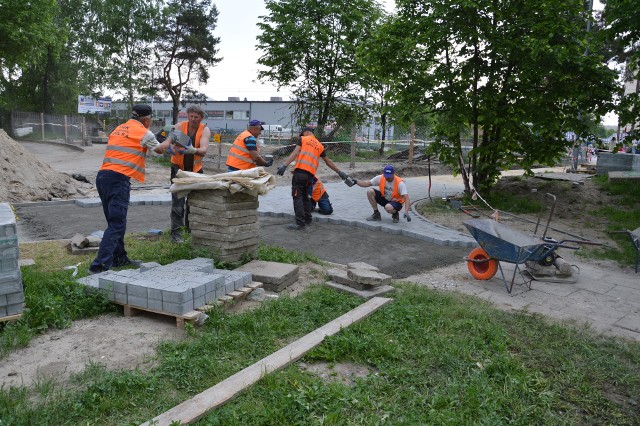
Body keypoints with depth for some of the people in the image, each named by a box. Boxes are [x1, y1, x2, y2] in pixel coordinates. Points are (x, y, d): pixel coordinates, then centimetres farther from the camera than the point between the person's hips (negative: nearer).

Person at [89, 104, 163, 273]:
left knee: (115, 221, 18)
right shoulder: (144, 133, 0)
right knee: (116, 225, -9)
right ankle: (99, 266, -15)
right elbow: (160, 150, 16)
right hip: (118, 179, -8)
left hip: (103, 176, 8)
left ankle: (119, 258, 27)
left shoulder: (119, 128, 20)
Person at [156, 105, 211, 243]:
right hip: (179, 168, -2)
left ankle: (191, 227, 29)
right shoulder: (179, 127, -12)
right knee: (178, 202, -6)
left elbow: (204, 150, -29)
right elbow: (164, 143, -25)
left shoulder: (205, 130, -11)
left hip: (196, 169, 2)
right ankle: (176, 233, 0)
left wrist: (193, 150, -50)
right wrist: (167, 146, -49)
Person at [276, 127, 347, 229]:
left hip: (300, 171, -5)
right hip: (310, 174, 6)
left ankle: (300, 223, -9)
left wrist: (285, 165, -16)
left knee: (297, 197, -4)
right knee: (305, 196, 22)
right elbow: (328, 161, 26)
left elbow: (295, 153, -7)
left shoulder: (303, 139, 8)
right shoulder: (320, 146, 21)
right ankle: (308, 219, 27)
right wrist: (339, 171, 36)